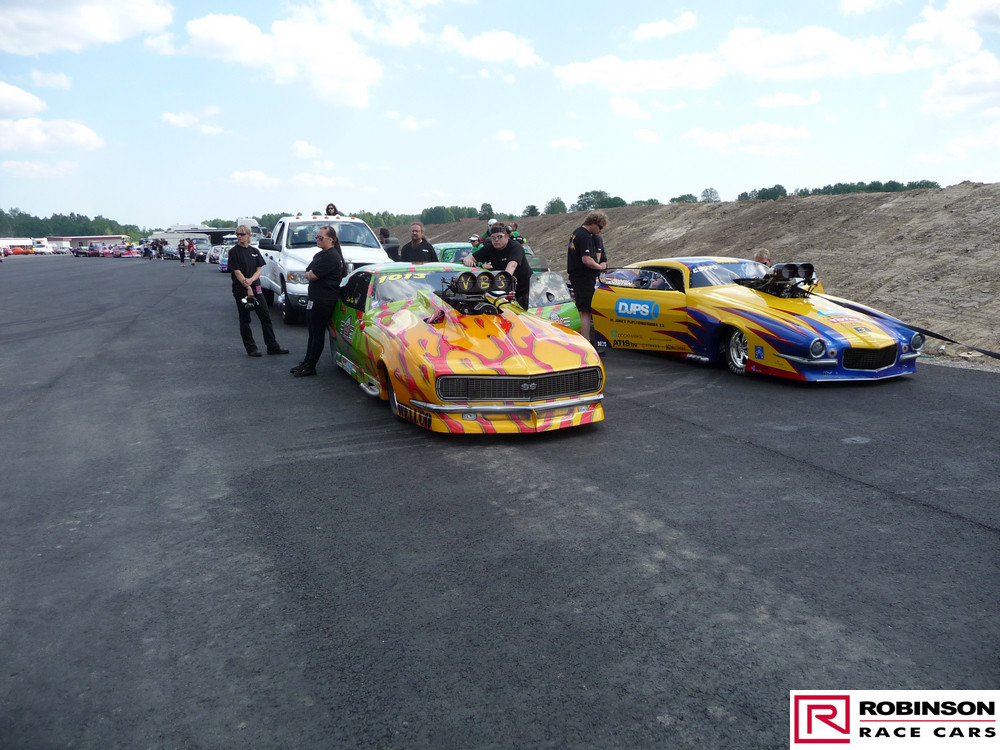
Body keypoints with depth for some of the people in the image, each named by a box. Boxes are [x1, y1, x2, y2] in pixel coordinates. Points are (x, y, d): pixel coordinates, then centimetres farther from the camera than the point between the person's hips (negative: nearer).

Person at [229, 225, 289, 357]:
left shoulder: (254, 251, 9)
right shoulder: (234, 252, -5)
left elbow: (258, 270, 5)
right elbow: (237, 272, -11)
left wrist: (251, 279, -16)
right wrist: (248, 288, -17)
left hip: (255, 288, 5)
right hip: (240, 290, -5)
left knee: (266, 317, 4)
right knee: (244, 319, 3)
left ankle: (273, 346, 11)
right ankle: (251, 348, 10)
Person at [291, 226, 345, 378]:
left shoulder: (331, 256, -16)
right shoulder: (320, 254, 17)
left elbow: (312, 276, -18)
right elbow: (308, 272, 17)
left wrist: (309, 274, 1)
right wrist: (310, 274, -3)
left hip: (323, 301, -11)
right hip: (315, 299, 11)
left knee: (317, 333, -3)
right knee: (312, 332, 16)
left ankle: (310, 367, 3)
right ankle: (306, 362, 25)